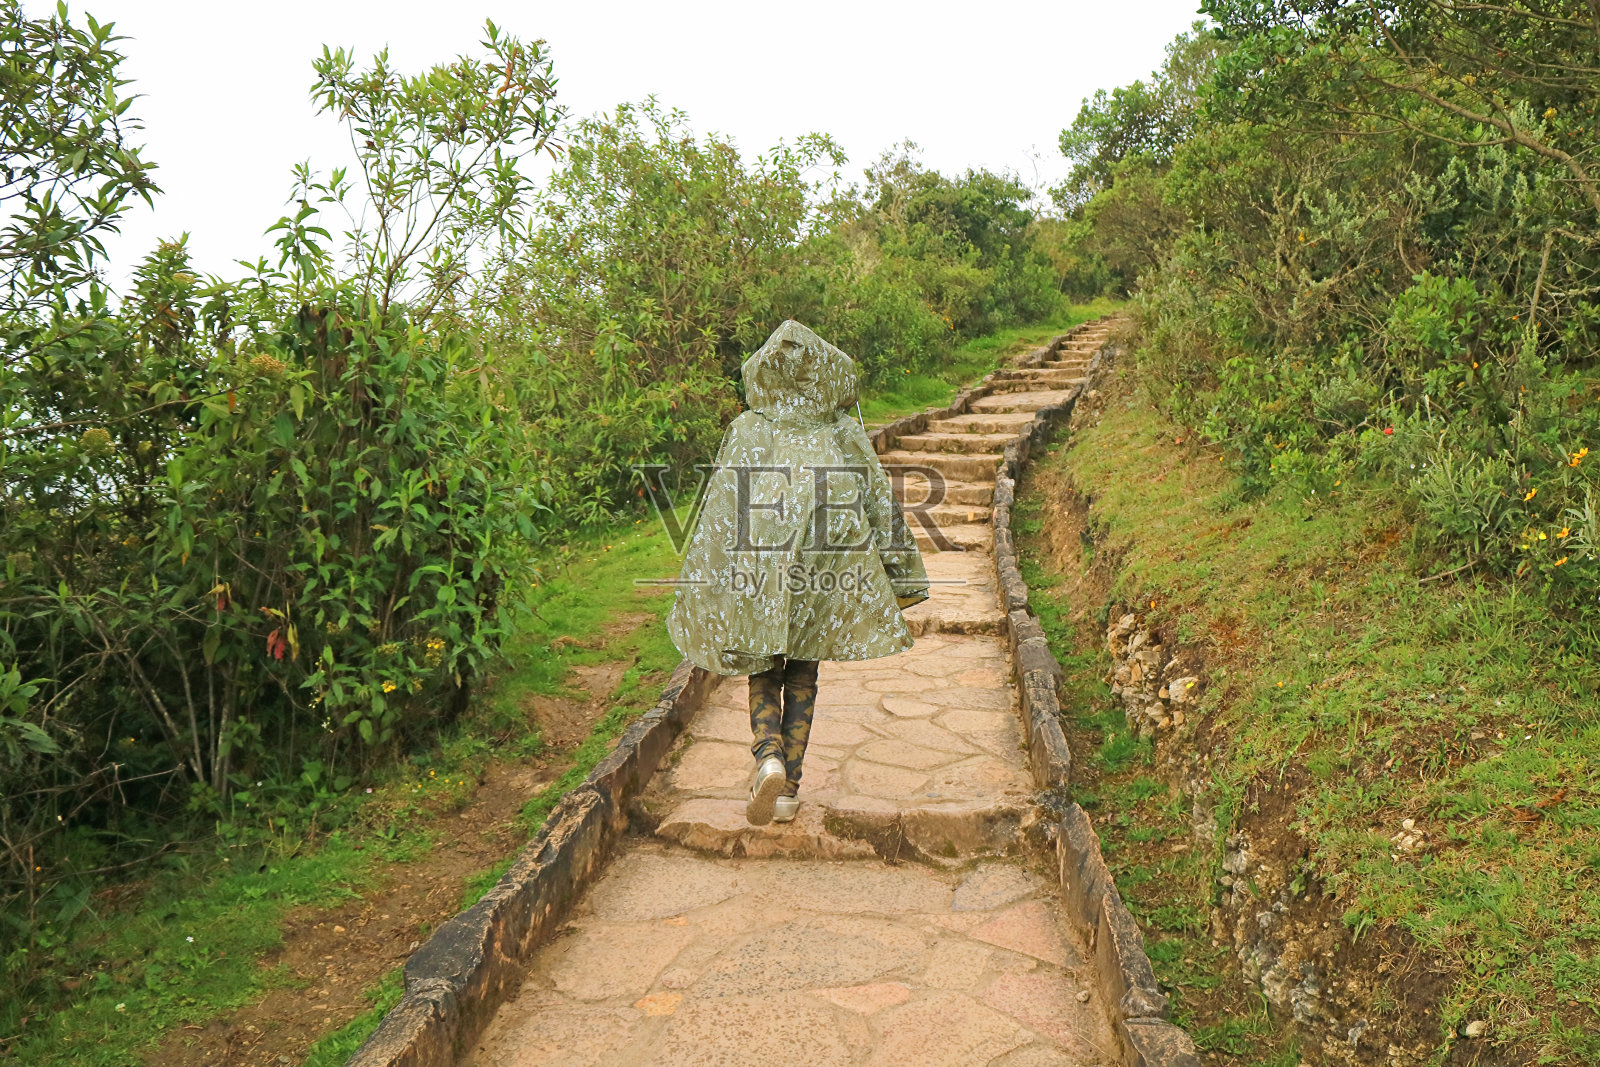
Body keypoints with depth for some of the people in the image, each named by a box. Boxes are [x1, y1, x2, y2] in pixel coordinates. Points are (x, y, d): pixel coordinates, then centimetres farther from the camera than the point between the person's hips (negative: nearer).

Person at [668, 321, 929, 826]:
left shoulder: (745, 432, 1)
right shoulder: (844, 434, 4)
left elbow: (719, 509, -1)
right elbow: (880, 503, 5)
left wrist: (701, 588, 5)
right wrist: (900, 576, 12)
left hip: (757, 566, -1)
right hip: (823, 570, 1)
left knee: (764, 675, 12)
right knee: (802, 678, 13)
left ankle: (768, 757, -14)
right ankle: (789, 787, 15)